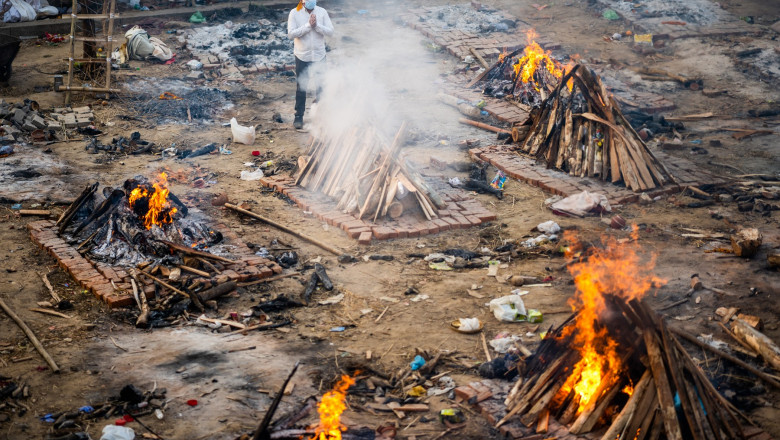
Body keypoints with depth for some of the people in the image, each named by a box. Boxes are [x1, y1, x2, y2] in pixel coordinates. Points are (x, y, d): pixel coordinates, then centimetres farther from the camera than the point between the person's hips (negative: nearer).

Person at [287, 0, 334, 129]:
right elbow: (291, 33, -15)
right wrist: (308, 25, -21)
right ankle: (299, 116, 16)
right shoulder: (295, 13, -6)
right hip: (302, 56, -1)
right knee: (301, 88, 6)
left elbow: (330, 31, -7)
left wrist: (317, 25, -21)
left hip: (319, 56, 1)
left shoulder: (322, 12, -2)